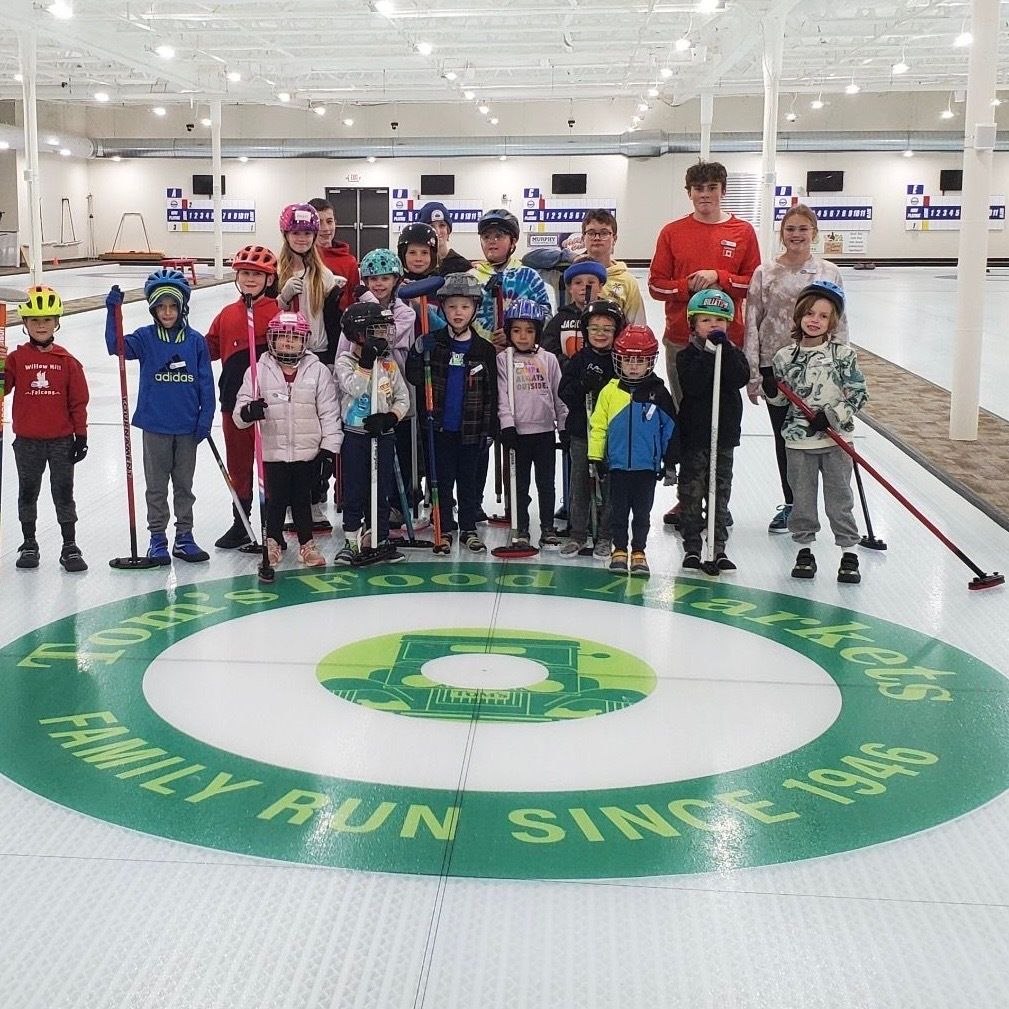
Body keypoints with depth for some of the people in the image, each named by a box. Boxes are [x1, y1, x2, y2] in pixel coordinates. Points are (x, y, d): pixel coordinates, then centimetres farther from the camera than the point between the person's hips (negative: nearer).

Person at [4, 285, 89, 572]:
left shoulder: (67, 361, -1)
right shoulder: (17, 358, 0)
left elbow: (79, 401, 1)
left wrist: (81, 435, -1)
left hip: (61, 440, -1)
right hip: (27, 440, 1)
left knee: (63, 492, 4)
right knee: (27, 492, 11)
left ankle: (70, 546, 11)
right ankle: (29, 543, 24)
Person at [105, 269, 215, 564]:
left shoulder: (195, 341, -1)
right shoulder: (145, 338, -2)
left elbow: (206, 383, 1)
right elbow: (116, 346, -18)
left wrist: (205, 419, -2)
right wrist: (113, 312, -28)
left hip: (187, 427, 1)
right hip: (155, 426, -1)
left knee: (184, 484, 12)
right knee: (157, 486, 9)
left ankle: (184, 537, 23)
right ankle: (157, 539, 18)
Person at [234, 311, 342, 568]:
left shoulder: (318, 371, -1)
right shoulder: (258, 371, -2)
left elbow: (330, 412, 0)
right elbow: (240, 410, -3)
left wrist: (330, 446, -5)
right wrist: (248, 412, -27)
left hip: (308, 452, 0)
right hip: (273, 451, 0)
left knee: (302, 499, 11)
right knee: (275, 499, 8)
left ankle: (307, 543, 24)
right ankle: (273, 542, 25)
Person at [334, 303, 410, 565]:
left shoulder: (389, 363, 6)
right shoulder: (345, 361, -4)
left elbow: (403, 398, 6)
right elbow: (355, 388, -21)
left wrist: (390, 417, -11)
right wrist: (367, 361, -25)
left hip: (383, 435, 3)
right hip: (355, 435, -3)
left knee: (382, 491, 7)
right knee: (354, 491, 2)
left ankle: (381, 539, 17)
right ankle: (351, 541, 10)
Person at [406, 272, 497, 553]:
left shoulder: (484, 349, 0)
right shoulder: (432, 343, -1)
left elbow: (491, 392, 4)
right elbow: (414, 378, -2)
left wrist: (489, 428, 2)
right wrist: (418, 354, -18)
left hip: (471, 428, 0)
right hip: (440, 426, 0)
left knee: (470, 479, 10)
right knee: (442, 479, 8)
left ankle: (469, 528, 20)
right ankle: (444, 528, 18)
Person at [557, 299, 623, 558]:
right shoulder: (579, 360, 3)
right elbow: (564, 394, -3)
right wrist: (583, 385, -19)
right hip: (581, 432, 2)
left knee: (608, 485, 5)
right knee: (579, 484, 9)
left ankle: (604, 536, 16)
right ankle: (577, 534, 20)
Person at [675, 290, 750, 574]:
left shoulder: (733, 353, 5)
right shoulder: (687, 356, -4)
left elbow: (740, 379, -14)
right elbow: (692, 385, -21)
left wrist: (725, 349, -20)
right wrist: (709, 353, -22)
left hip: (725, 435, 3)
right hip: (694, 436, -3)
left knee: (720, 494, 8)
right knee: (692, 495, 3)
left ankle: (718, 548, 15)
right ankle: (692, 548, 11)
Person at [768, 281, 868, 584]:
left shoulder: (843, 355, -4)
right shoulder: (784, 357, 1)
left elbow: (858, 395, -5)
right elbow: (780, 398, 9)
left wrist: (831, 416, -16)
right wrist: (771, 390, -13)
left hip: (836, 440, -2)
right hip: (799, 440, 2)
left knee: (839, 499, 3)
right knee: (802, 499, 9)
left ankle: (848, 554, 12)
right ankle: (804, 551, 22)